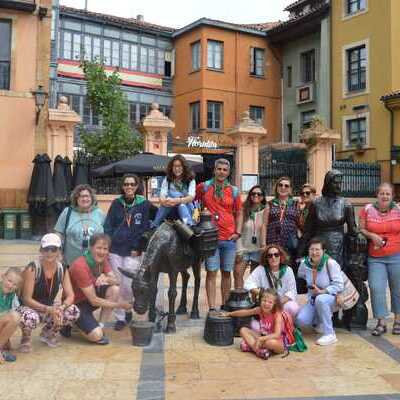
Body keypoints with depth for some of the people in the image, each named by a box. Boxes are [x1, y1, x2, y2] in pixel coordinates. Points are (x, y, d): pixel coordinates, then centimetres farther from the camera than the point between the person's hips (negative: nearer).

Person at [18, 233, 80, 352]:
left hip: (51, 309, 5)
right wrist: (48, 309, -33)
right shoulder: (32, 269, -21)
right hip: (30, 308, -5)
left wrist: (61, 308, -30)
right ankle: (26, 338, 0)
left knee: (74, 311, -20)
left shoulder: (62, 270, -6)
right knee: (29, 318, -39)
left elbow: (70, 296, -8)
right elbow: (26, 299, -22)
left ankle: (48, 333, 10)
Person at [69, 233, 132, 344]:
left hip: (89, 298, 7)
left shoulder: (101, 259, -5)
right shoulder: (80, 266, -27)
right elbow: (94, 301, -25)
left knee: (115, 289, -17)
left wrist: (106, 278, -30)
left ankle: (100, 327, -6)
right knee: (97, 335, -25)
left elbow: (116, 281, -6)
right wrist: (119, 304, -20)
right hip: (75, 304, -7)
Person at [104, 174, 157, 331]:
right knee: (117, 285, 4)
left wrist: (138, 248, -8)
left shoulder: (144, 204, 0)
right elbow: (108, 225, 6)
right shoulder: (116, 203, 6)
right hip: (115, 250, 2)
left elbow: (145, 228, -2)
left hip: (133, 252, -2)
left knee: (128, 285, -5)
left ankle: (127, 310, 23)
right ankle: (120, 317, 18)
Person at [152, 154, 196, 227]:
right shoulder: (167, 179, 8)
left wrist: (178, 201, -34)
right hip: (170, 210, 1)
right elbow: (162, 197, -6)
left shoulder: (190, 179, 2)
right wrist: (164, 201, -32)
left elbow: (191, 197, -14)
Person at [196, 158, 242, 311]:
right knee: (211, 272, -2)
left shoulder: (234, 191, 8)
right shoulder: (203, 187, 3)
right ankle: (211, 308, 1)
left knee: (226, 272, 9)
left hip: (229, 238, 2)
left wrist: (237, 232, 2)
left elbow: (238, 215, 14)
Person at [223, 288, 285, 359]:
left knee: (271, 342, -42)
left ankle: (251, 345, -19)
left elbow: (277, 335, -33)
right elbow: (245, 312, 9)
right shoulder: (260, 310, -7)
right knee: (243, 330, -6)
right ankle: (259, 350, -25)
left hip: (277, 343, -7)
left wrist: (261, 339, -41)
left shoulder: (277, 314, -23)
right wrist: (229, 314, 16)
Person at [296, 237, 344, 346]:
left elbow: (339, 285, -18)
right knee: (300, 320, -19)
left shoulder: (330, 263, -18)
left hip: (331, 297, -4)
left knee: (320, 299, -40)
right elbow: (300, 276, 18)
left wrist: (322, 291, -28)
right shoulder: (305, 264, -4)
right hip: (313, 299, 4)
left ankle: (330, 335, -24)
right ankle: (320, 321, 16)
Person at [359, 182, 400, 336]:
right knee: (376, 288, -4)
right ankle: (381, 323, 8)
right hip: (375, 258, 0)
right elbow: (361, 229, 5)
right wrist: (371, 235, -13)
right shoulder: (367, 210, 1)